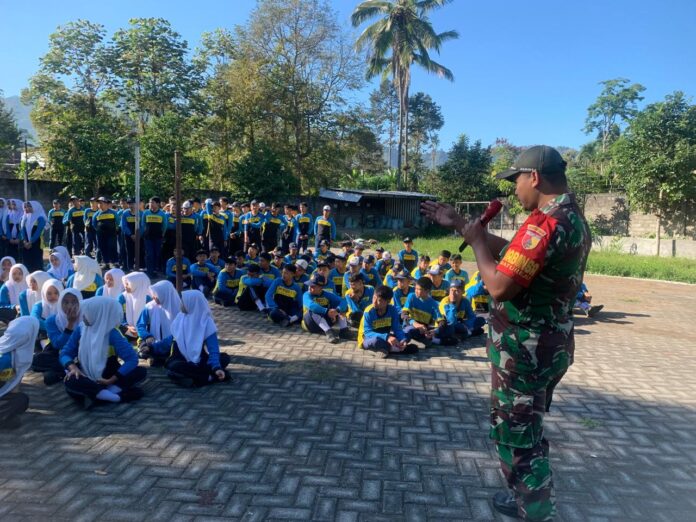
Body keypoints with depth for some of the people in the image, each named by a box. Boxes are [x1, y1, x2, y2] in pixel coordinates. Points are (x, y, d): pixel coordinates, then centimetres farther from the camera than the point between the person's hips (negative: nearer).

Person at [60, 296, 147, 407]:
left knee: (141, 372, -23)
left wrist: (111, 380, -25)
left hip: (106, 379, -1)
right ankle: (120, 396, -35)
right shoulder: (81, 329, -2)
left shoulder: (112, 333, -13)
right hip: (87, 379, 1)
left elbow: (132, 358, -19)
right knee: (71, 382, -33)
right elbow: (65, 353, 1)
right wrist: (73, 367, -21)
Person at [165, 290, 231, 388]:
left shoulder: (206, 321, -13)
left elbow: (213, 348, -22)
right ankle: (212, 376, -34)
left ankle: (193, 376, -35)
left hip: (200, 359, -1)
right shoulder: (180, 318, -4)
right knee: (173, 366, -36)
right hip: (182, 359, 1)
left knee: (225, 358, -26)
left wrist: (216, 368, -37)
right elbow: (172, 340, 7)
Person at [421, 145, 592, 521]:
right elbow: (508, 251, 16)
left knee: (514, 434, 6)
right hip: (550, 343, 10)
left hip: (524, 348, -10)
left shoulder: (544, 223, -25)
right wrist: (459, 224, 15)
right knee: (527, 429, 24)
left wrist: (476, 240, -12)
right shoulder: (573, 218, 8)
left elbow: (499, 286, -27)